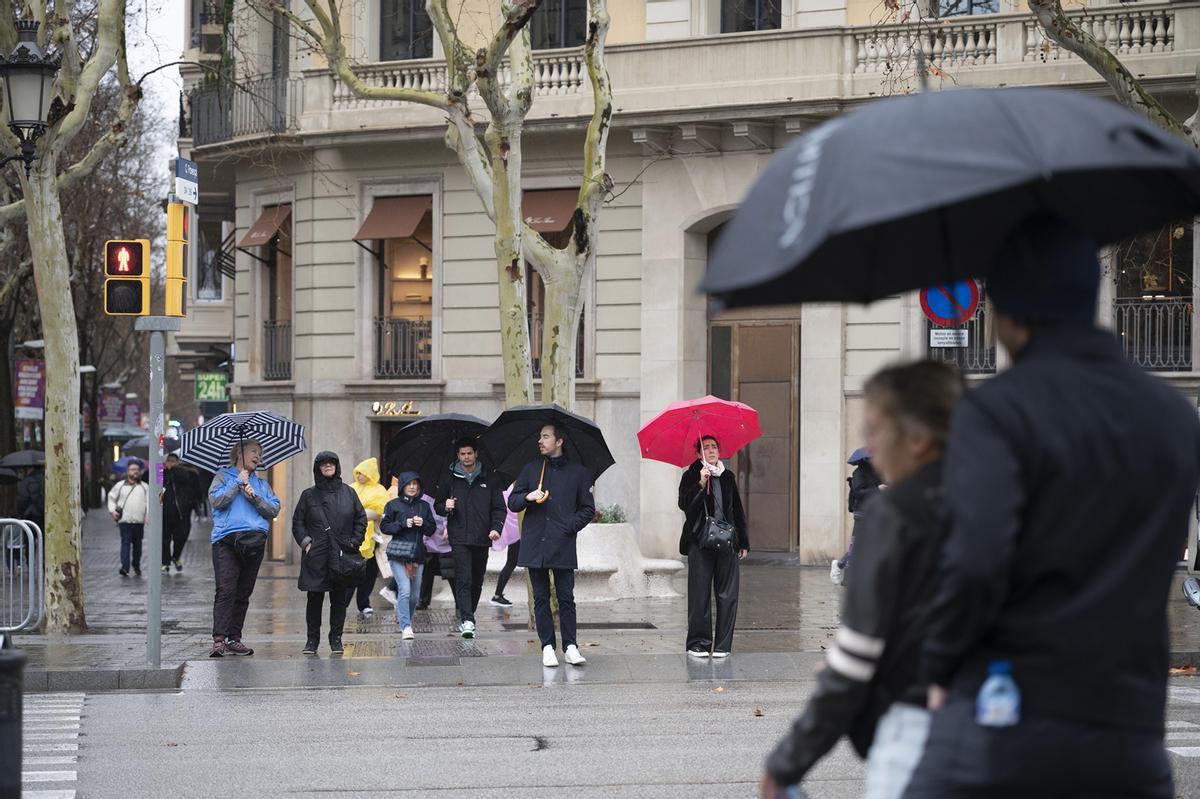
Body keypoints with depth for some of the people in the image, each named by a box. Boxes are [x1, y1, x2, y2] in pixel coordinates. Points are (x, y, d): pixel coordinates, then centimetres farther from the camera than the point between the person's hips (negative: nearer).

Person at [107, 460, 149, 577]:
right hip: (125, 520, -2)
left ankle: (136, 566, 24)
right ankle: (125, 567, -20)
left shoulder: (145, 487, 11)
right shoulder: (120, 486, 9)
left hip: (139, 521, 2)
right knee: (125, 543, -12)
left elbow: (149, 502, 6)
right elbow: (111, 498, 19)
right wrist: (112, 510, 3)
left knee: (137, 544, 11)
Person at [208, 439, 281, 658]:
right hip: (226, 540, -4)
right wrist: (238, 483, -3)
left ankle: (234, 638, 9)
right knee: (225, 590, -14)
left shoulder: (261, 484, 21)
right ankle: (219, 639, -20)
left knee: (243, 593, 4)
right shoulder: (223, 476, 11)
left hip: (255, 542, 4)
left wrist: (254, 497, -5)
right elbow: (216, 501, -7)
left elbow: (274, 509, 8)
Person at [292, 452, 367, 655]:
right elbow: (297, 522, 10)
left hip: (342, 555, 1)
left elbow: (361, 518, 13)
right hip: (316, 556, 0)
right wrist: (305, 541, -3)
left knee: (339, 599, 1)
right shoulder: (309, 495, 8)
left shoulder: (348, 493, 10)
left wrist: (355, 542, 2)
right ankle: (312, 639, 8)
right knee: (314, 599, -1)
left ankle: (336, 639, 10)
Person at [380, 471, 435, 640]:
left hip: (417, 555, 4)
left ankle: (403, 617, 35)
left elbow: (433, 527, 13)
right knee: (404, 590, -17)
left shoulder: (424, 506, 11)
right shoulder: (393, 505, 0)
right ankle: (406, 627, -19)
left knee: (414, 594, 10)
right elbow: (384, 526, -2)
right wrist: (403, 524, -15)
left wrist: (423, 523, -8)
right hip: (398, 556, -4)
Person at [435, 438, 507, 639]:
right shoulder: (450, 480, 9)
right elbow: (438, 506, 16)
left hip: (482, 539, 2)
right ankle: (467, 621, -22)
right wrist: (446, 507, -7)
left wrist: (496, 527, -9)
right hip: (459, 539, -2)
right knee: (463, 580, -14)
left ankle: (467, 618, 23)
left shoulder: (489, 480, 9)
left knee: (477, 582, 9)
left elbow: (499, 508, 8)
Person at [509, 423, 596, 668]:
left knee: (566, 598, -3)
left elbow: (588, 509, 9)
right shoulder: (530, 470, 13)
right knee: (541, 598, 3)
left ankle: (570, 646, 1)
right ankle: (547, 647, 7)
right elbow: (512, 503, 13)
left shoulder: (578, 472, 7)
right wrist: (528, 497, -8)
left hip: (563, 545, -2)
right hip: (535, 544, 2)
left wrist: (571, 526, -6)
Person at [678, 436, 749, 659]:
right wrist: (700, 484, -22)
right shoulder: (691, 477, 3)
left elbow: (737, 510, 18)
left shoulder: (728, 477, 14)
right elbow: (684, 504, -12)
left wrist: (743, 541, 14)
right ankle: (698, 643, 5)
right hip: (700, 543, -3)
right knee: (699, 595, -3)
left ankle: (723, 645, 5)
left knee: (727, 595, 1)